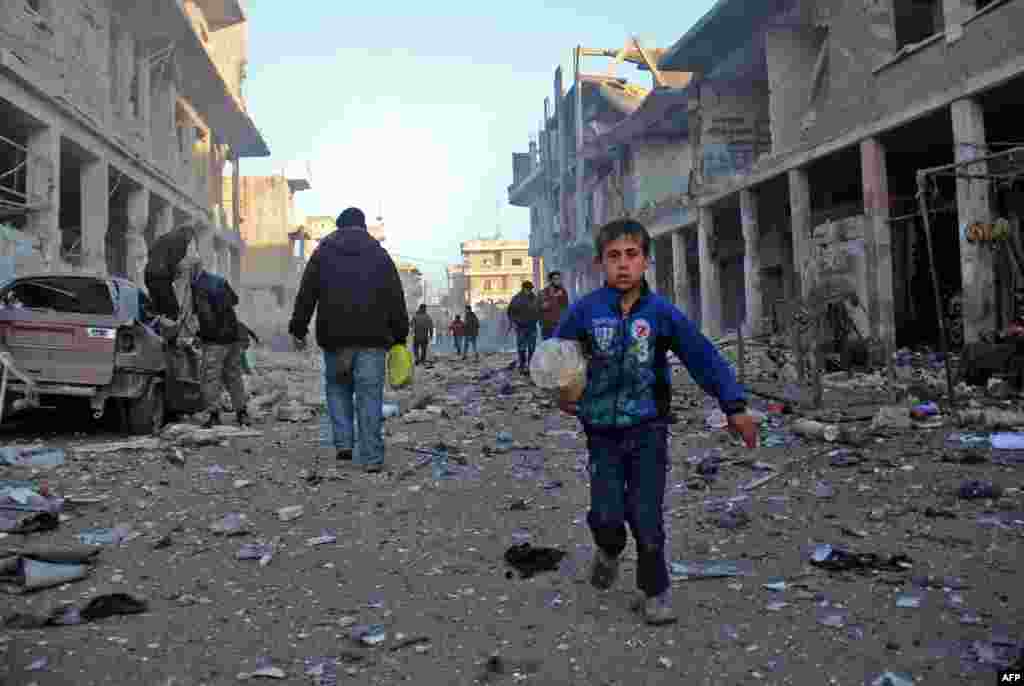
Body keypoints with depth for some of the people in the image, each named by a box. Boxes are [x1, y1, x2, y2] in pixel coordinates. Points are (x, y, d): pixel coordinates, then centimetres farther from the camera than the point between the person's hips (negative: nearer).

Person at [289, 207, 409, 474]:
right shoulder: (380, 255, 10)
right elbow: (397, 300, 7)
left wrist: (298, 330, 9)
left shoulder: (322, 253, 8)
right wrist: (400, 336, 10)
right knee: (370, 395, 0)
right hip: (373, 338, 0)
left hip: (335, 337, 0)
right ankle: (372, 458, -2)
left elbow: (305, 296, 5)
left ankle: (344, 443, 8)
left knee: (337, 387, 19)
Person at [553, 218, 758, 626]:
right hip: (602, 431, 1)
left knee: (646, 516, -1)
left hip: (648, 428, 0)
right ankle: (609, 551, 35)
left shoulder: (661, 312, -6)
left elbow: (704, 356, -4)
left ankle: (656, 592, 22)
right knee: (606, 515, -3)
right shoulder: (585, 311, -6)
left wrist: (734, 407, -10)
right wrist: (562, 390, -11)